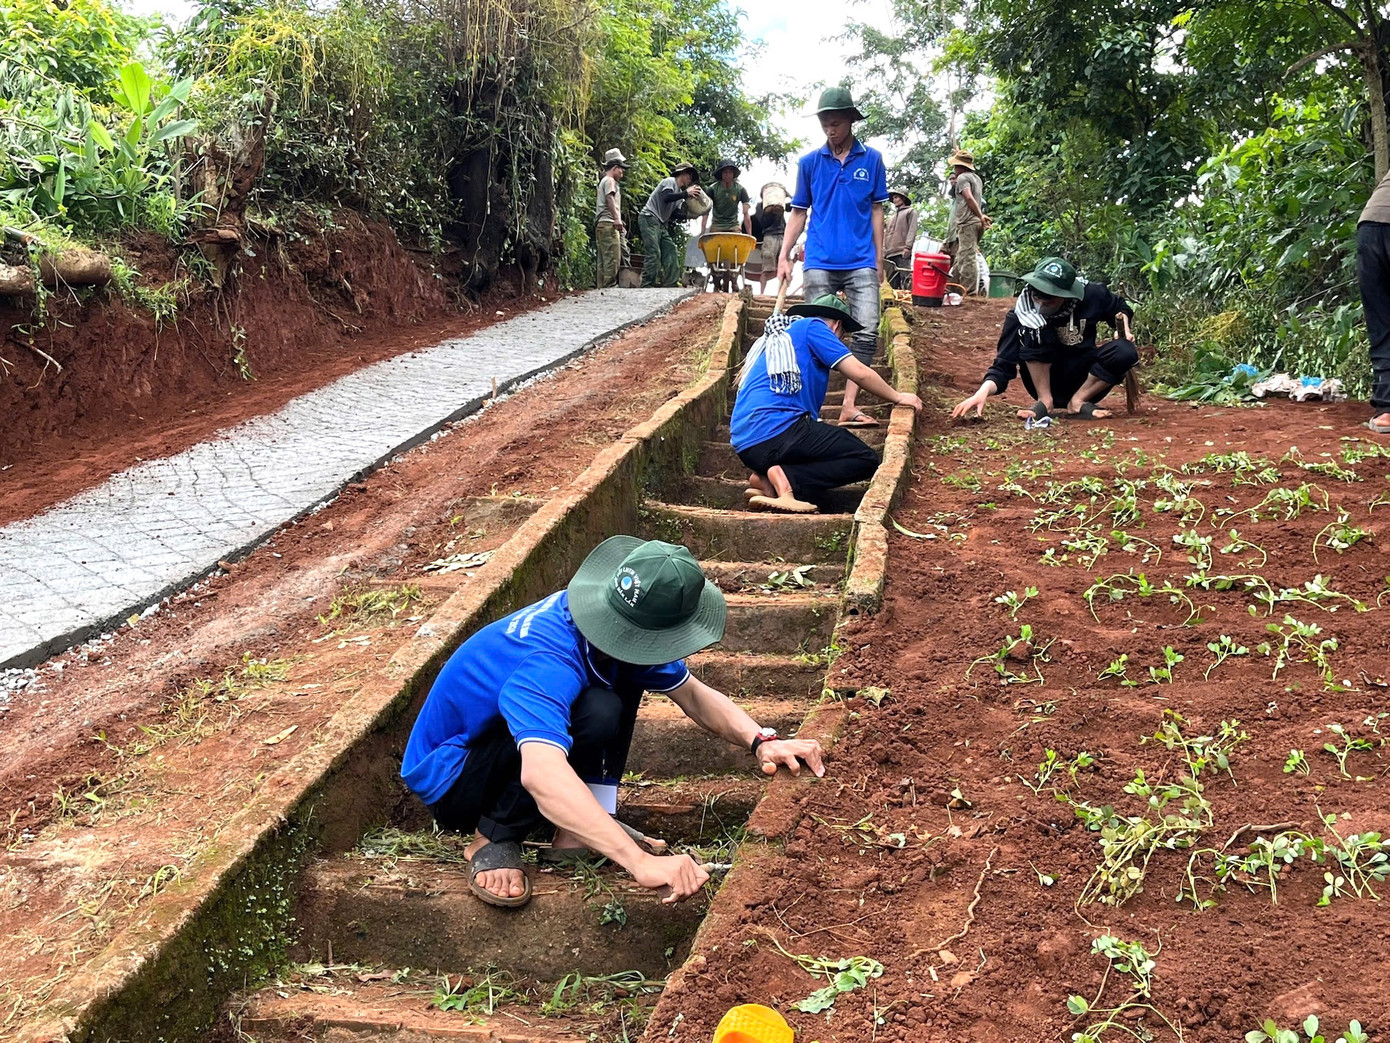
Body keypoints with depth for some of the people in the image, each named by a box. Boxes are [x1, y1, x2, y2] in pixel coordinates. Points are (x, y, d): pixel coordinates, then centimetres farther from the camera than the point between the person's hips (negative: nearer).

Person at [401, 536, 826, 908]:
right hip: (447, 775, -9)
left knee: (626, 676, -2)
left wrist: (760, 741, -15)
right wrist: (641, 862, -57)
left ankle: (580, 829, -3)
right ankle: (493, 841, -14)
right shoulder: (547, 664, -37)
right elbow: (541, 776, -53)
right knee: (596, 713, -32)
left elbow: (693, 693, 2)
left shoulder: (624, 639, -10)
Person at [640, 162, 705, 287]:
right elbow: (666, 198, -22)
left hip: (661, 224, 10)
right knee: (653, 253, -18)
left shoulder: (680, 193, 22)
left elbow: (674, 214, 14)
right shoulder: (670, 182, -3)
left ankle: (670, 285, 2)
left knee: (671, 253, 2)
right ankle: (647, 285, -20)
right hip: (649, 218, -10)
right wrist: (686, 194, -20)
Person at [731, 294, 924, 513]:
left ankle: (767, 481, -3)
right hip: (777, 431, -9)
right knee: (866, 460, -5)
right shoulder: (812, 326, 6)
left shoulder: (779, 334, 30)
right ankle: (788, 478, -19)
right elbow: (859, 372, -1)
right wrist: (897, 397, 14)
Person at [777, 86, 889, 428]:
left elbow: (876, 211, 9)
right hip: (819, 262, 0)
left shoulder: (871, 159, 6)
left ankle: (849, 406, -9)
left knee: (867, 331, -10)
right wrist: (784, 256, 2)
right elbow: (799, 212, 11)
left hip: (860, 262, 0)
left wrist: (879, 259, 6)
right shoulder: (810, 162, 7)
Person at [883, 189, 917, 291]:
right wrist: (884, 251, 12)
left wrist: (907, 247, -15)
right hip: (890, 254, 7)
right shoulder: (893, 216, 29)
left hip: (902, 253, -7)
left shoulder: (910, 212, 10)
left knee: (905, 281, -16)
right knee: (891, 282, 0)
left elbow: (912, 230, -3)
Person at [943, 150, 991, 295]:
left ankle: (970, 290, -17)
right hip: (975, 222, 9)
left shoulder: (962, 177, -3)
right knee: (962, 257, 11)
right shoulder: (977, 178, 23)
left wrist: (981, 216, -16)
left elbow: (969, 197, -17)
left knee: (967, 256, -13)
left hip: (967, 222, -9)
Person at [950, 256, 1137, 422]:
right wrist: (982, 392, -43)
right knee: (1033, 331, -28)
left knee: (1125, 351, -26)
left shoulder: (1092, 295, -16)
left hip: (1085, 384, 2)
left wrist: (1123, 328, -14)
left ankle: (1078, 402, -11)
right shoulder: (1022, 314, -21)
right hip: (1047, 386, -2)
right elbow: (1003, 366, -24)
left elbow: (1120, 308, 8)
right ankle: (1044, 401, -19)